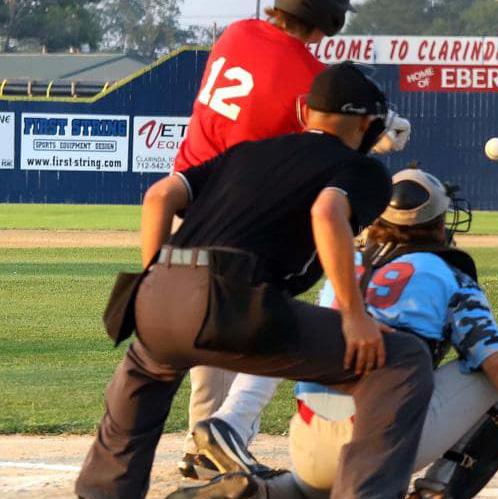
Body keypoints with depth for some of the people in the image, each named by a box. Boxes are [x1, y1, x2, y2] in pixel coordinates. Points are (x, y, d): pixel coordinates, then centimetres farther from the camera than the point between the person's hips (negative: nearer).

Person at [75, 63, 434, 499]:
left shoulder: (247, 152, 31)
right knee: (403, 361, 1)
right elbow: (327, 214, -10)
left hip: (156, 300, 7)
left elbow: (161, 196, 20)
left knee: (147, 362, 43)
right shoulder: (363, 169, 13)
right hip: (231, 306, -7)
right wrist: (354, 315, -7)